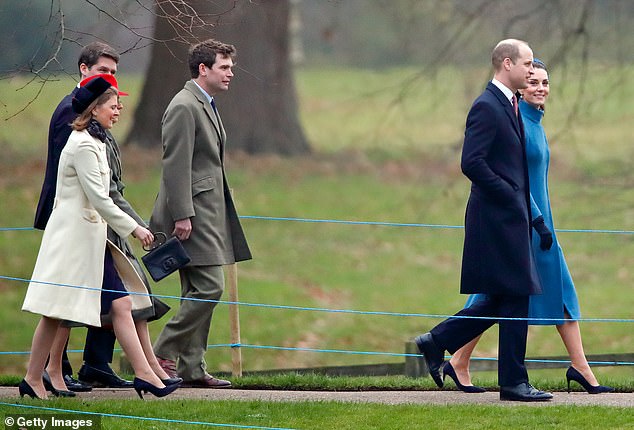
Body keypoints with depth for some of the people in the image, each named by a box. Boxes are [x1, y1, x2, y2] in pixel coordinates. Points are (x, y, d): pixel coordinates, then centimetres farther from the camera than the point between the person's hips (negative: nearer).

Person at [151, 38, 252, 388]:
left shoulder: (206, 106, 19)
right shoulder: (184, 107, -13)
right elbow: (175, 165, -18)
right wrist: (182, 215, -22)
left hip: (208, 212, 10)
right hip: (192, 212, -10)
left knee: (198, 293, 9)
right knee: (210, 287, -13)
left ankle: (192, 368, 11)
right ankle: (163, 354, -7)